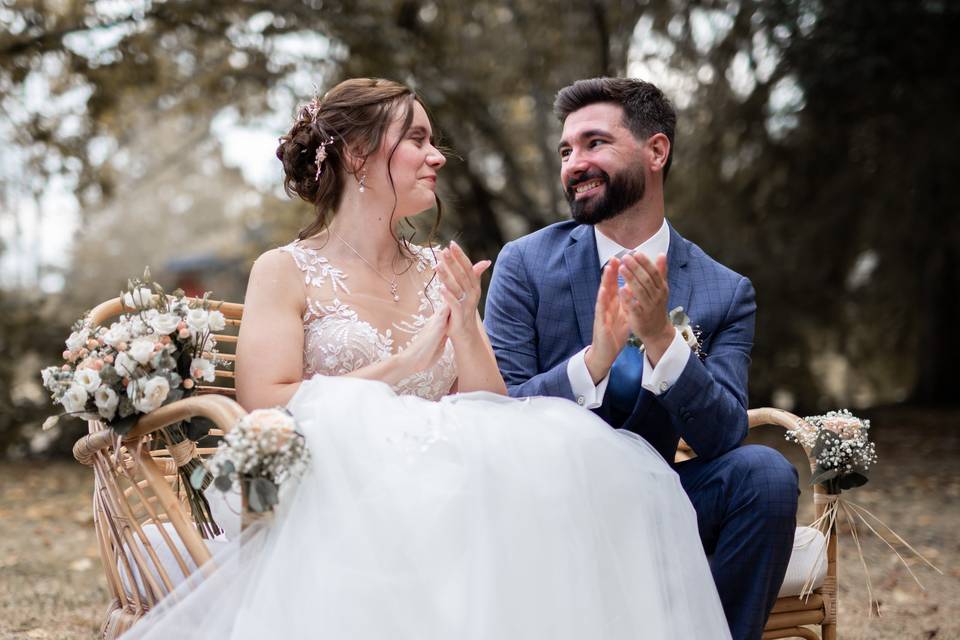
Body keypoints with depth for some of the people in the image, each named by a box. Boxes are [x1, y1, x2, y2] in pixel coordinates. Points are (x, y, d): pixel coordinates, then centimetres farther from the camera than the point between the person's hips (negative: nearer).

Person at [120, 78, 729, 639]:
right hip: (337, 511, -3)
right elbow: (264, 407, -11)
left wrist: (465, 327, -6)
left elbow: (491, 413, 12)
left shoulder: (440, 274, 16)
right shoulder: (286, 271, 3)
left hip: (444, 505, 3)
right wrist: (405, 365, -10)